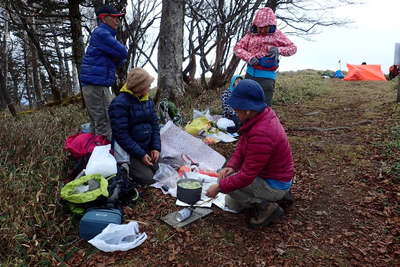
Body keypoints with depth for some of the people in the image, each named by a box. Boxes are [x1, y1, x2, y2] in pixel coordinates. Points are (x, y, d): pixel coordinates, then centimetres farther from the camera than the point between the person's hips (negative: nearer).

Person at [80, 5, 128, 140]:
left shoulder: (105, 33, 23)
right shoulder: (101, 33, -8)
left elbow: (121, 59, 19)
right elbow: (123, 53, -16)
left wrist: (118, 58, -4)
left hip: (99, 85, 10)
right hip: (96, 85, -10)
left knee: (96, 123, 14)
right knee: (105, 125, -12)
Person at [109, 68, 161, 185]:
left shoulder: (147, 100, 4)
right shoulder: (119, 104, -19)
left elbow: (155, 124, 8)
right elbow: (121, 135, -22)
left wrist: (156, 147, -4)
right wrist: (140, 154, -20)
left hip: (146, 148, 7)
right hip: (128, 150, -7)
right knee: (148, 179, -15)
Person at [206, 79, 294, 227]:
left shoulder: (261, 134, -36)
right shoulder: (264, 114, -5)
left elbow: (247, 176, -31)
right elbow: (242, 146, 4)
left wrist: (219, 187, -21)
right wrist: (230, 166, -10)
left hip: (274, 184, -9)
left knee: (227, 181, -21)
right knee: (232, 204, 16)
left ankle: (266, 207, -7)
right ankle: (279, 194, 17)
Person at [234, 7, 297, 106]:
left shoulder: (277, 35, 0)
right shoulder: (251, 34, 5)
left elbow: (293, 48, 4)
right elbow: (237, 48, 1)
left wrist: (278, 49, -16)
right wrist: (249, 57, -17)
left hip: (266, 77, -3)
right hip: (250, 74, 4)